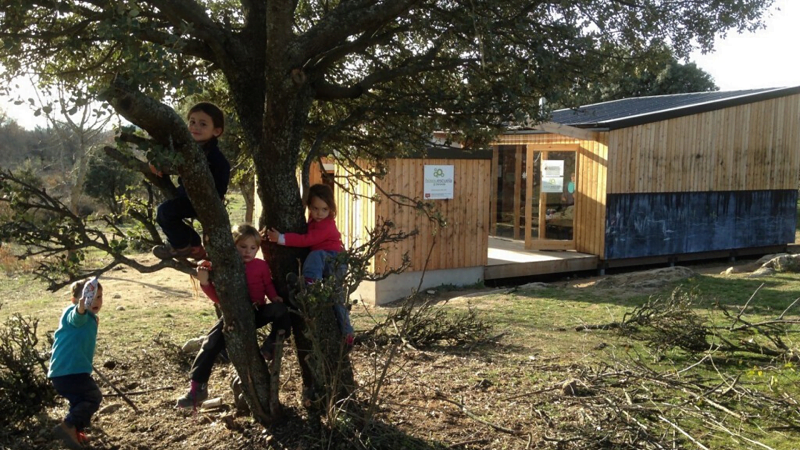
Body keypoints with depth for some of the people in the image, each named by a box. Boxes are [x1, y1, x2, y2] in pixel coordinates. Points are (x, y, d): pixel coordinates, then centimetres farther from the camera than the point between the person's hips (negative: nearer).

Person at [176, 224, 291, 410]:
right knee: (212, 342, -16)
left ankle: (270, 347, -10)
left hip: (258, 311, 0)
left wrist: (275, 298, -11)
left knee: (280, 310, -31)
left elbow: (269, 286, 11)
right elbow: (218, 298, 0)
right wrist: (205, 283, -17)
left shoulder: (261, 265, 1)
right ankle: (198, 387, -8)